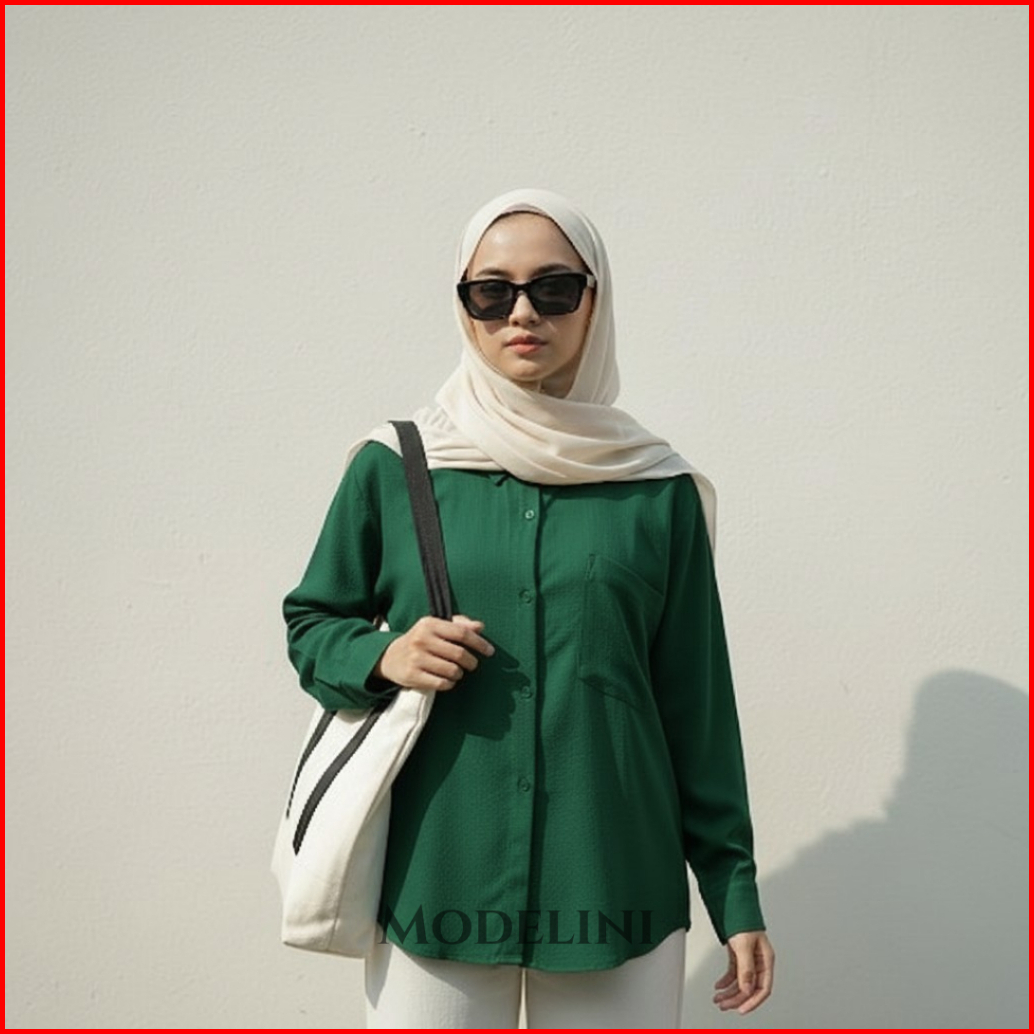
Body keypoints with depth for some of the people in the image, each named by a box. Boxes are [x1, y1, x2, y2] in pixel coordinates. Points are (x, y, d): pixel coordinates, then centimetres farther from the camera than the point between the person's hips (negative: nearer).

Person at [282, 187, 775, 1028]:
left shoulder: (659, 493, 3)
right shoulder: (393, 469, 2)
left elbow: (697, 707, 6)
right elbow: (310, 624, 12)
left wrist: (735, 894, 6)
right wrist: (381, 658, -10)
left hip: (618, 889, 1)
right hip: (434, 885, 0)